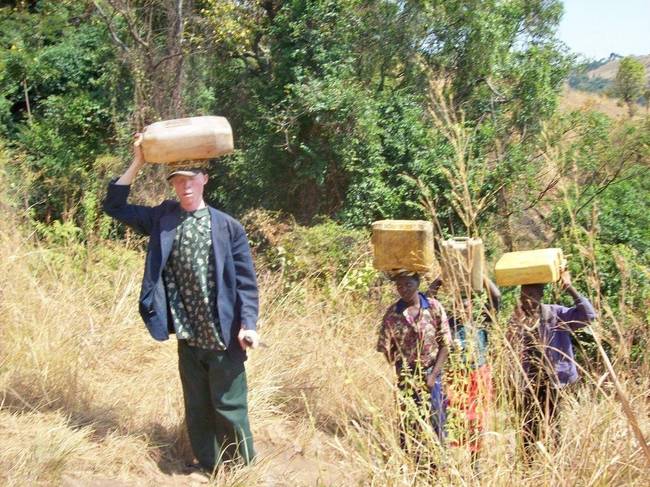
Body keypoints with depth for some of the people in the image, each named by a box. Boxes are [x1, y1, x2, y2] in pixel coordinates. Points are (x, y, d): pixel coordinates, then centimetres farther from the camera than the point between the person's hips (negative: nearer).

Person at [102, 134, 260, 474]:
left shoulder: (227, 226, -5)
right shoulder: (162, 219, 4)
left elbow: (246, 280, -4)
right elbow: (114, 205, 5)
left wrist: (248, 324, -14)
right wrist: (137, 163, -2)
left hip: (223, 337, -3)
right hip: (188, 337, 4)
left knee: (228, 408, 4)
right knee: (197, 410, 14)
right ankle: (209, 470, 28)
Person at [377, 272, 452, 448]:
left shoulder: (434, 307, -7)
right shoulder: (392, 313, -6)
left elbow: (445, 344, -3)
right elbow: (386, 348, -1)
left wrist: (433, 374, -9)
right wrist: (405, 376, -7)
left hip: (432, 374, 0)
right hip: (407, 376, 0)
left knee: (435, 420, 3)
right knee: (408, 422, 4)